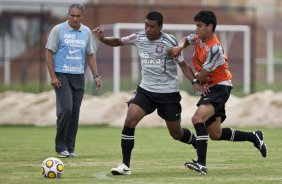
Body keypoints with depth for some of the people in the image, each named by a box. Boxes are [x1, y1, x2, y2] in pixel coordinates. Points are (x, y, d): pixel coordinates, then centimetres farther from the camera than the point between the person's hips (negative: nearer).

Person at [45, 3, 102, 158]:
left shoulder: (86, 32, 8)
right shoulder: (58, 30, -5)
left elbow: (90, 56, 17)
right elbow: (49, 53, -4)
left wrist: (96, 76, 9)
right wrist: (52, 76, -11)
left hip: (79, 77, 4)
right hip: (62, 75, -4)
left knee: (75, 113, 4)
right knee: (66, 109, -15)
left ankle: (70, 148, 11)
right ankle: (60, 147, -4)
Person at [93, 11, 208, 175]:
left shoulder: (169, 42, -15)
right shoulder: (138, 37, -3)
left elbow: (183, 65, -9)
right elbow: (118, 42, 10)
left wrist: (195, 82, -25)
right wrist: (103, 39, -10)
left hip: (168, 93, -3)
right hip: (146, 90, 3)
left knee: (176, 133, 8)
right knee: (129, 121, -17)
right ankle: (125, 166, -12)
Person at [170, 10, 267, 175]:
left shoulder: (214, 49, -24)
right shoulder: (199, 37, 1)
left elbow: (201, 77, -22)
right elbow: (186, 40, 22)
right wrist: (180, 47, -1)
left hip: (220, 87, -10)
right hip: (210, 88, 10)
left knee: (198, 118, -30)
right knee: (215, 134, 13)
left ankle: (202, 163, -33)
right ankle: (254, 137, 32)